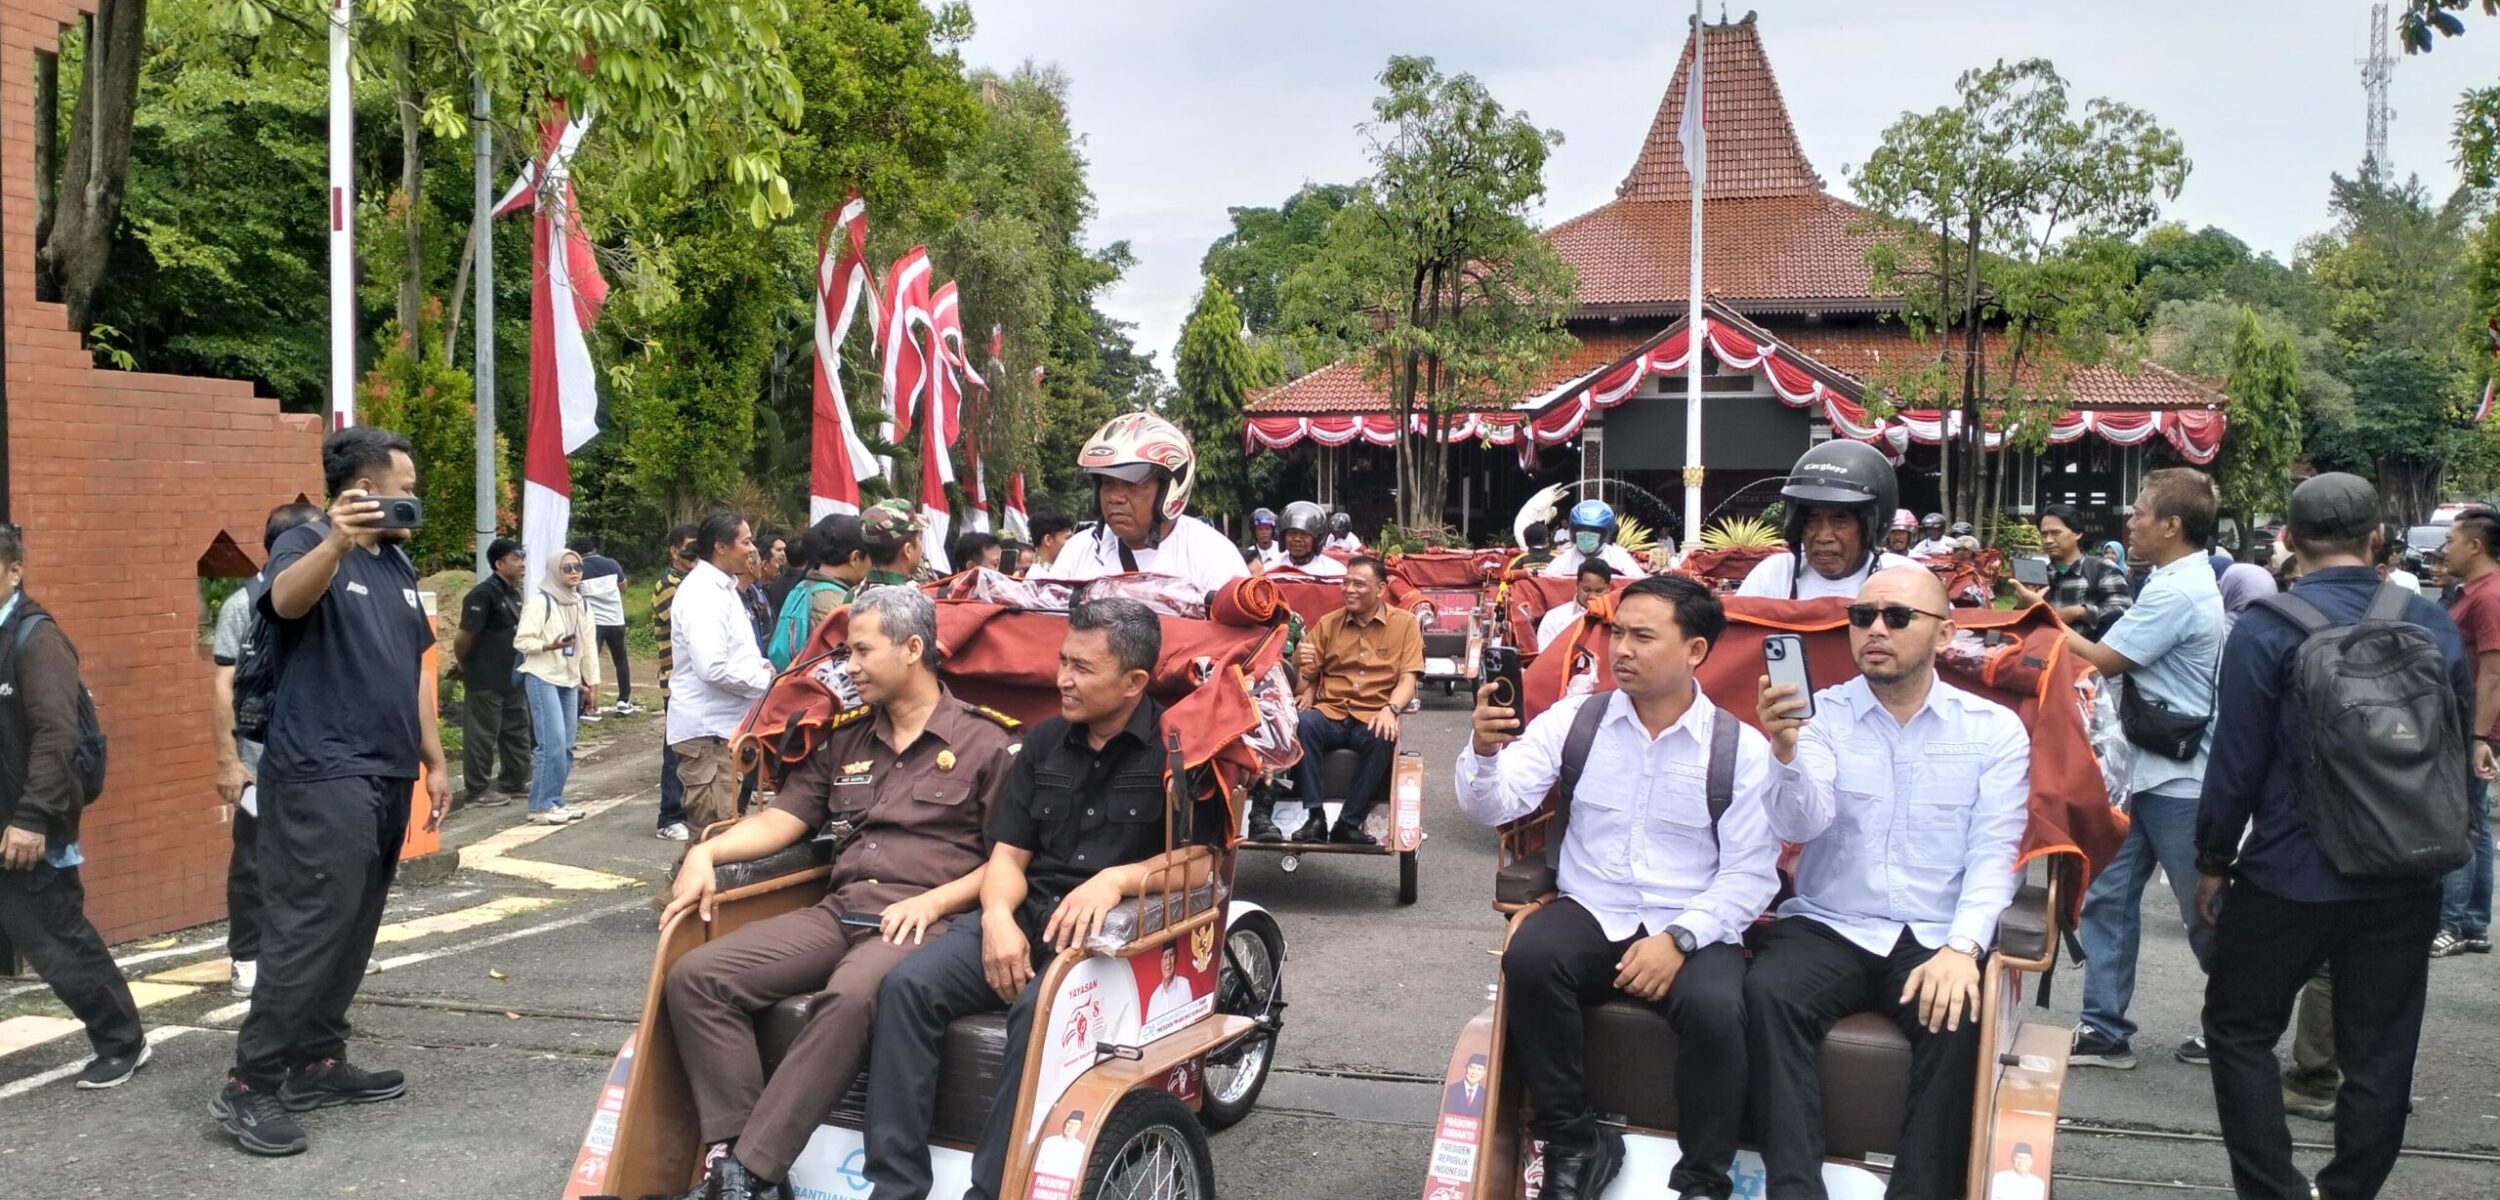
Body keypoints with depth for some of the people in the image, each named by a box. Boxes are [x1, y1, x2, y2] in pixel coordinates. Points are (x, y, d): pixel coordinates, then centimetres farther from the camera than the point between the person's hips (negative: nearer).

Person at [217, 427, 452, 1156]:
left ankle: (319, 1064, 21)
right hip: (323, 777, -8)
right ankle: (250, 1086, -3)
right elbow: (286, 600, -32)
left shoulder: (397, 565, 16)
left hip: (387, 776, 8)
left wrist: (434, 761, 19)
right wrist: (335, 543, -51)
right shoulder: (307, 546, -8)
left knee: (352, 931, 12)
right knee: (309, 931, -10)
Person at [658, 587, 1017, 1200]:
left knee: (851, 997, -39)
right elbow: (784, 817, 16)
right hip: (836, 912, 6)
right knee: (695, 976, -15)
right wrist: (706, 853, -1)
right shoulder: (844, 738, 21)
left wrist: (934, 901, -13)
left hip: (924, 919, -6)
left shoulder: (984, 743, 4)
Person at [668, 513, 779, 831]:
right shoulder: (701, 593, -17)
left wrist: (759, 663, 6)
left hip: (723, 724, 10)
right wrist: (765, 680, -15)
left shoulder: (723, 588, 15)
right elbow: (713, 668, -27)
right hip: (707, 729, -10)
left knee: (721, 825, 17)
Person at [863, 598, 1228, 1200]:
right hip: (1029, 915, 5)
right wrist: (997, 916, -10)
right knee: (907, 985, -19)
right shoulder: (1043, 742, 15)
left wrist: (1117, 879, -25)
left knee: (1041, 1010, -36)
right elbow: (1008, 854, 11)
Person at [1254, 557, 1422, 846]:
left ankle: (1349, 824, -25)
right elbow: (1306, 674, 10)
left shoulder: (1405, 623, 8)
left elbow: (1408, 678, -1)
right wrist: (1306, 691, -14)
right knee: (1303, 723, -32)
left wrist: (1391, 709, -20)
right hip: (1330, 713, 2)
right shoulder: (1328, 624, 13)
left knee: (1384, 738, -36)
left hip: (1373, 718, -1)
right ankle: (1314, 817, -30)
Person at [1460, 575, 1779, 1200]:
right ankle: (1576, 1146, -11)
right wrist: (1484, 750, -25)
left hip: (1693, 928, -2)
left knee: (1714, 1009, -32)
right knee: (1528, 959, -30)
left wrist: (1679, 939, -19)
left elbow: (1751, 874, -5)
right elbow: (1493, 806, -3)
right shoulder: (1574, 719, 3)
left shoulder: (1741, 747, -2)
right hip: (1591, 915, 2)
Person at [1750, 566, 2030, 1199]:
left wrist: (1962, 947, -20)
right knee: (1768, 993, -29)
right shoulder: (1819, 715, 4)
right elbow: (1802, 824, -11)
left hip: (1936, 940, 0)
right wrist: (1785, 753, -33)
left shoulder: (1994, 730, 6)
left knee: (1960, 1017, -31)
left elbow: (1994, 854, -3)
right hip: (1829, 929, 0)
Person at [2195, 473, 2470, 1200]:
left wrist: (2212, 862, 0)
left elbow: (2236, 760, -11)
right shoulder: (2434, 624, 0)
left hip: (2293, 876, -4)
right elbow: (2458, 749, 9)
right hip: (2407, 880, 4)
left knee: (2240, 1029, 11)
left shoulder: (2268, 629, -13)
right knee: (2380, 1051, 12)